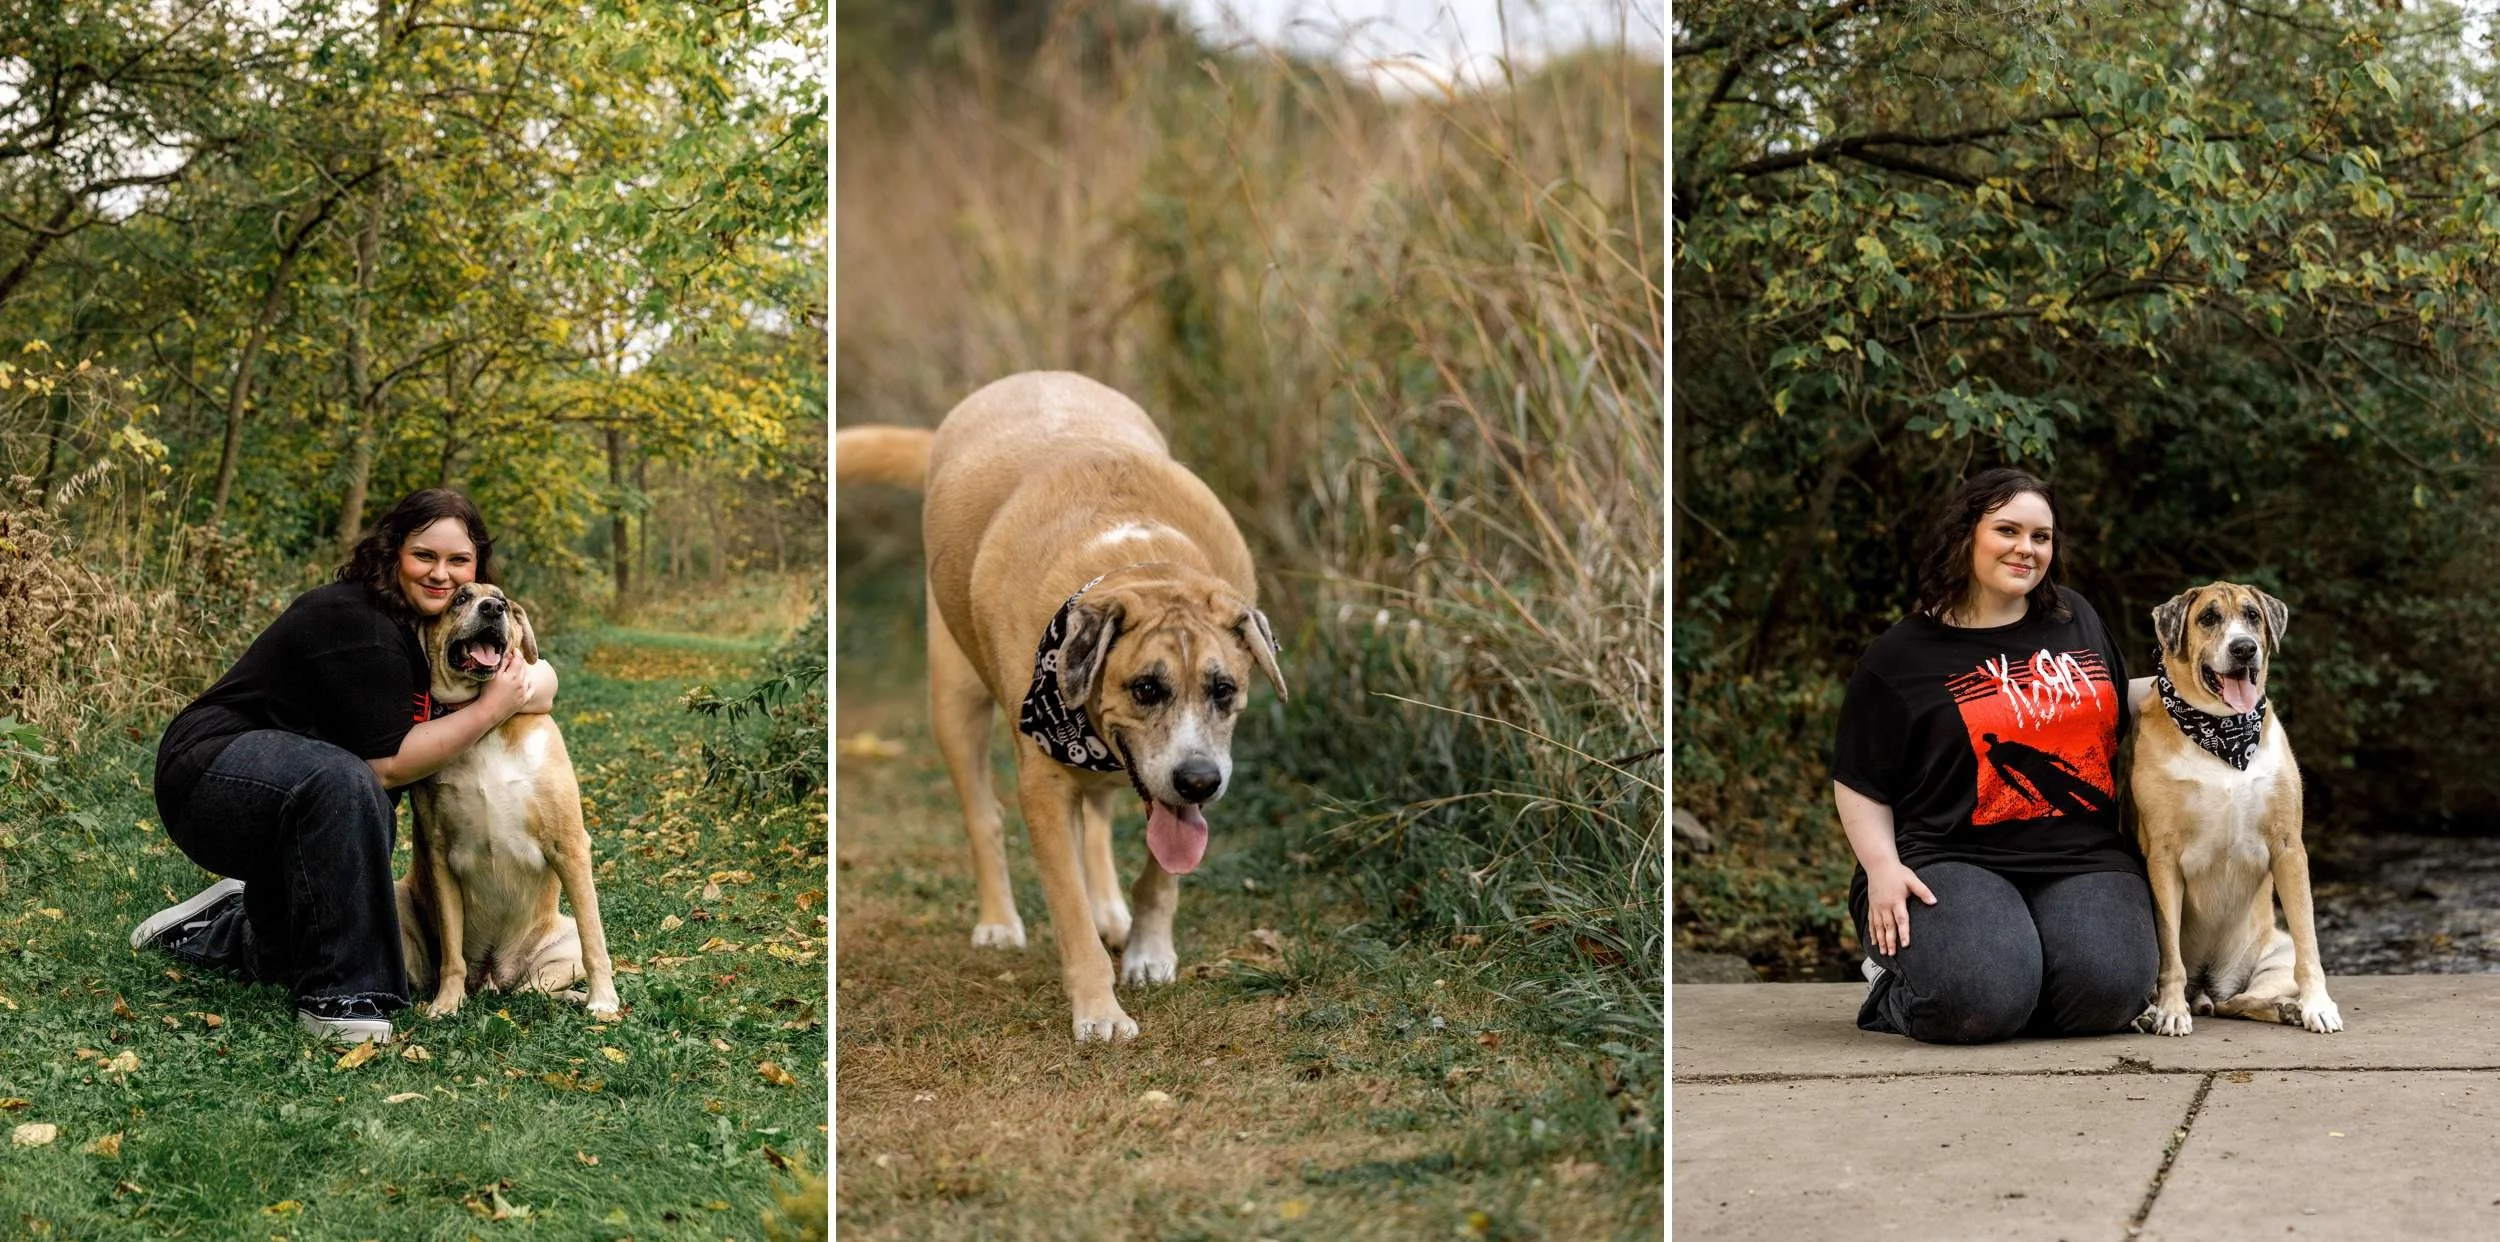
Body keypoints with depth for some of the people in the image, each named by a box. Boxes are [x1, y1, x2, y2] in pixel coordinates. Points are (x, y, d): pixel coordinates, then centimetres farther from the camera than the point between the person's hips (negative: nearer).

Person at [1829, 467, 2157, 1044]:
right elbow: (1859, 783, 4)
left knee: (2107, 992, -27)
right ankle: (1895, 977, 5)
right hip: (1953, 863, -3)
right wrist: (1881, 866, -11)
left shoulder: (2076, 618, 15)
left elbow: (2117, 706, 32)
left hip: (2083, 859, 3)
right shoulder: (1900, 656, 2)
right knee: (1981, 1000, -31)